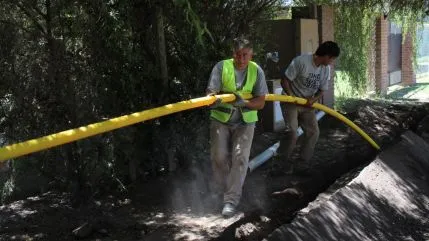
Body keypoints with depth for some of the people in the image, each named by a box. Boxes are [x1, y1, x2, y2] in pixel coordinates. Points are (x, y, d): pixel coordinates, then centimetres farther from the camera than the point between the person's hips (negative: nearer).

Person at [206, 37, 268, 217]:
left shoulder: (256, 71, -9)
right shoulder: (221, 67, -12)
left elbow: (260, 102, -10)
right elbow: (211, 91, -20)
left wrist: (244, 103, -30)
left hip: (245, 121, 0)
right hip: (221, 119, 0)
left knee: (240, 157, -11)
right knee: (219, 156, -3)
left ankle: (231, 200, -4)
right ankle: (220, 193, 24)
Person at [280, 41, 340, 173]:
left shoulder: (326, 69, -4)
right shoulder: (301, 61, -24)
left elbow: (322, 90, 4)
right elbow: (285, 80, -18)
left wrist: (313, 99, -16)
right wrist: (292, 97, -26)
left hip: (307, 103, 6)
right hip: (290, 101, -6)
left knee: (313, 132, 1)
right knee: (292, 132, -18)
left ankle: (303, 164, 13)